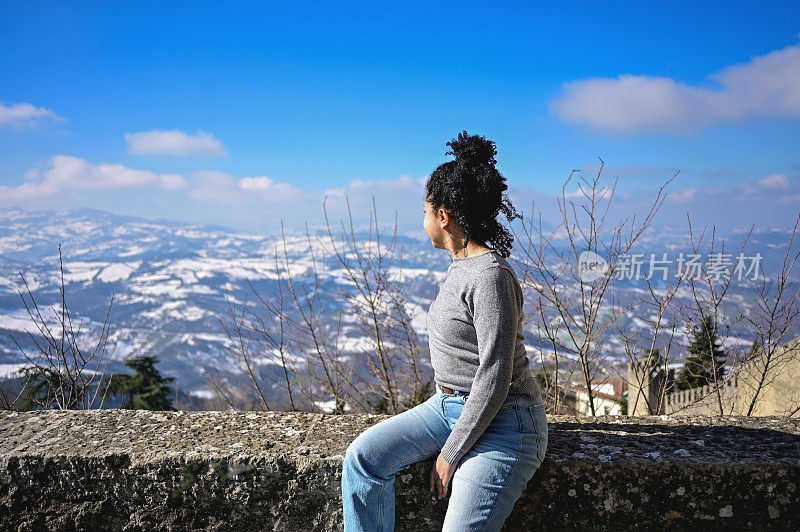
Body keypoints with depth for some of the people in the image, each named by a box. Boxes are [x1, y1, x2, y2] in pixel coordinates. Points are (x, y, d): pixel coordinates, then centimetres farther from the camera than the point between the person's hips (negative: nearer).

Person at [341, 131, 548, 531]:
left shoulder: (491, 276, -22)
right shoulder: (461, 265, 8)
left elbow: (494, 377, -23)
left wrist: (450, 453, -17)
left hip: (502, 423, -9)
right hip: (450, 407, 9)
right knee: (363, 457, -6)